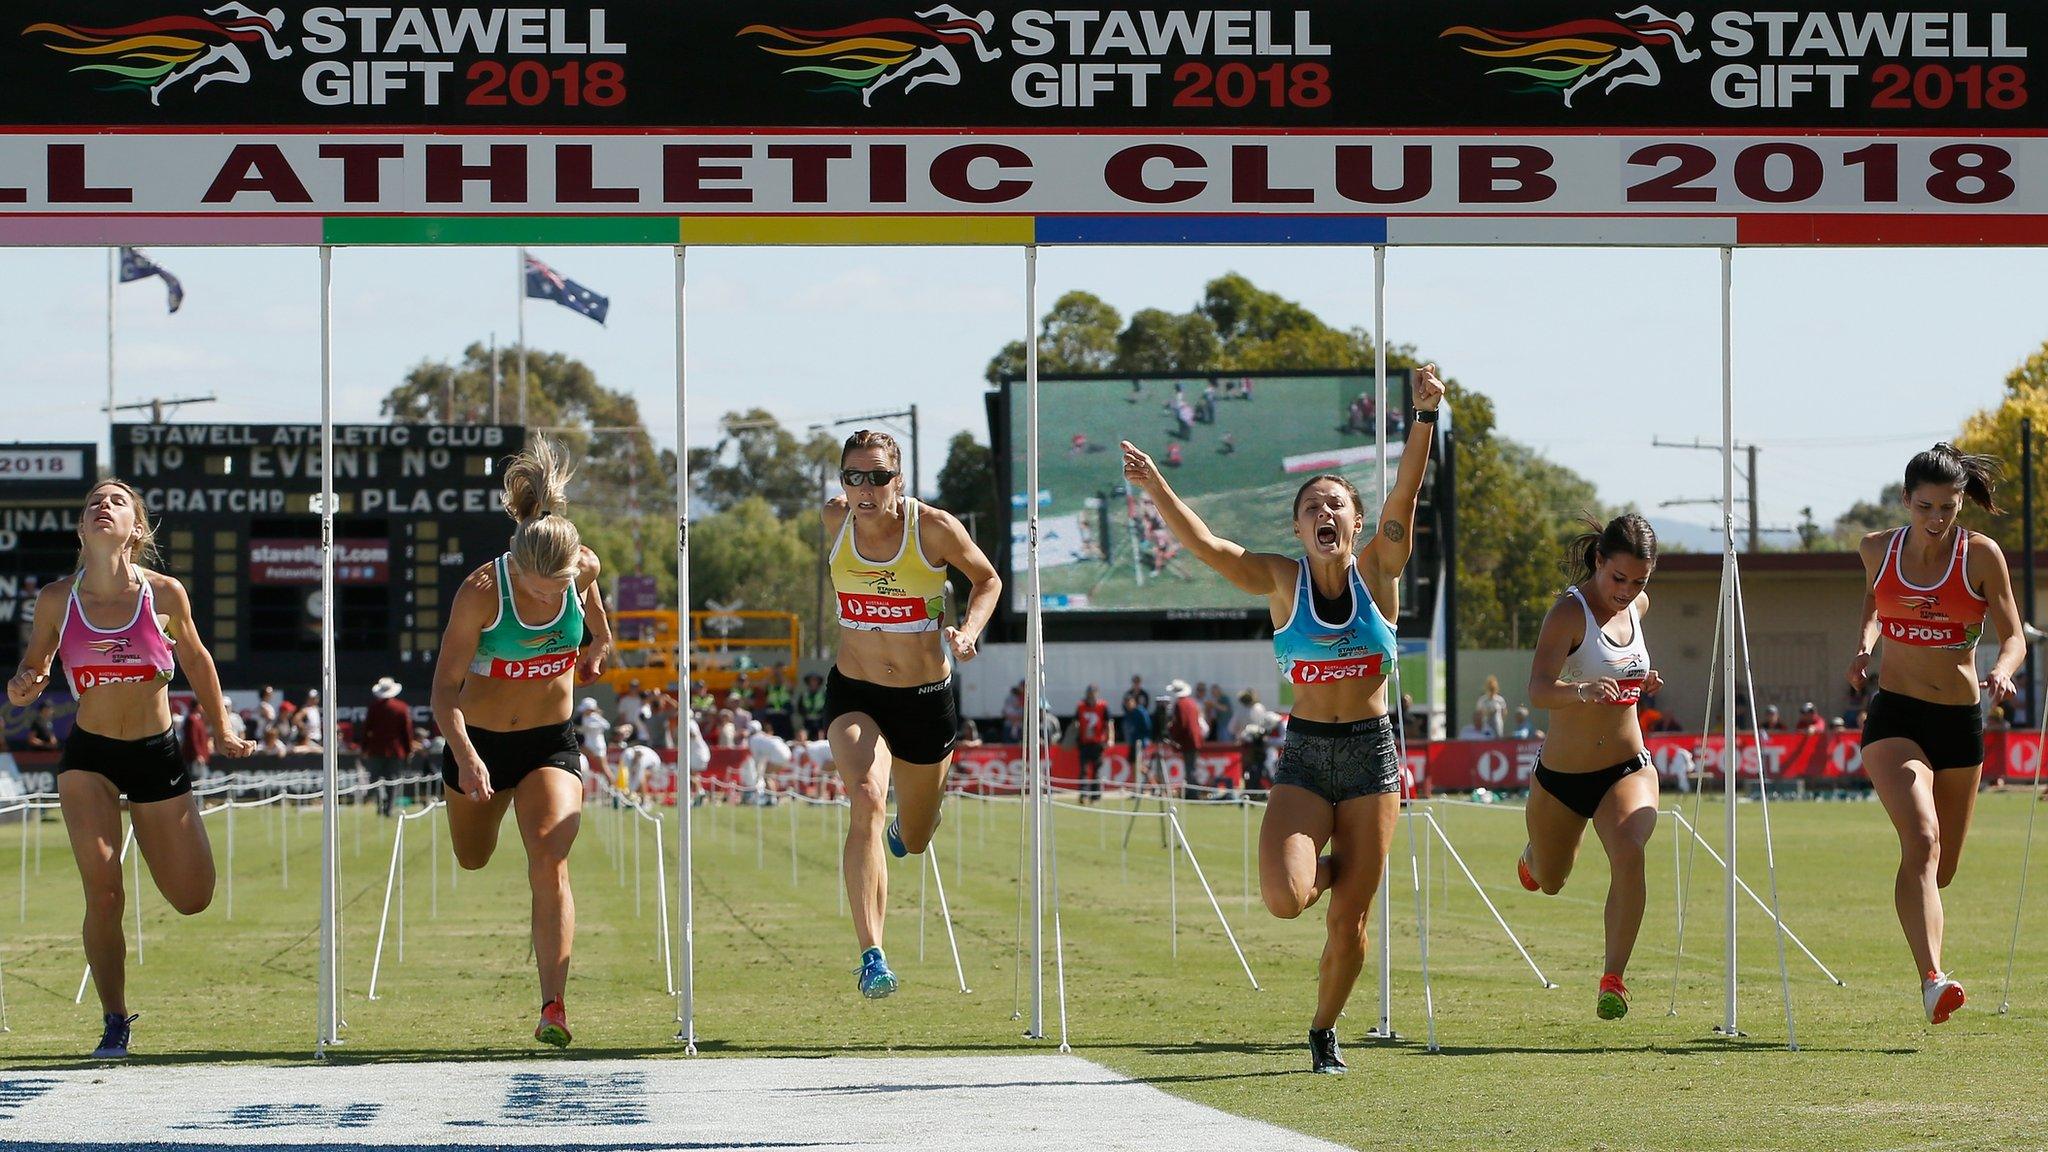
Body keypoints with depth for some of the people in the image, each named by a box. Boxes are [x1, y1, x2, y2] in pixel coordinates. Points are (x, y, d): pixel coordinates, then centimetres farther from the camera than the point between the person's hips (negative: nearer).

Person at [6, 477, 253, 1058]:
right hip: (88, 756, -1)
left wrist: (223, 732, 14)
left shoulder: (165, 594, -10)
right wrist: (22, 687, -16)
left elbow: (195, 661, 7)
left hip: (157, 755, 1)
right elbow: (35, 661, 7)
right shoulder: (56, 599, -9)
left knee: (192, 899, 9)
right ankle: (114, 1021, 2)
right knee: (103, 893, -16)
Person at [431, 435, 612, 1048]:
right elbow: (445, 687, -25)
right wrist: (466, 759, -39)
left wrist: (598, 638, 28)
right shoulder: (481, 591, -26)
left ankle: (553, 1008, -28)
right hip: (479, 741, 0)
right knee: (472, 859, 22)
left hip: (550, 743, 0)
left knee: (550, 863, -20)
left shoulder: (585, 566, -16)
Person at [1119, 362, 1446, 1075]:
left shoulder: (1377, 571, -1)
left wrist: (1425, 416, -27)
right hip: (1304, 755, 0)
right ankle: (1326, 870, 16)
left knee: (1349, 919, 2)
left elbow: (1405, 494, -14)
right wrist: (1153, 486, -23)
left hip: (1372, 754, 0)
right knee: (1282, 899, -21)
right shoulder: (1280, 582, -1)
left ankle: (1324, 1032, 26)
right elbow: (1204, 545, -11)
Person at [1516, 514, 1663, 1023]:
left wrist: (1640, 683, 8)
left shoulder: (1638, 605, -1)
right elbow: (1538, 690, -38)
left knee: (1629, 853, -28)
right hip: (1560, 777, -2)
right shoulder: (1569, 611, -21)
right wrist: (1581, 691, -56)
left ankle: (1613, 979, -23)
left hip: (1627, 770, 2)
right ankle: (1533, 855, 58)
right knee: (1549, 882, 20)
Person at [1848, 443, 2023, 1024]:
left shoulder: (1981, 555, -5)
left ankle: (1929, 967, 45)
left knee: (1942, 867, 12)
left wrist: (2003, 670, -25)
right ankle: (1932, 980, -36)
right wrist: (1866, 642, 5)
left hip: (1960, 720, 1)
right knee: (1922, 841, -25)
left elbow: (2014, 637, -3)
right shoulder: (1879, 549, 0)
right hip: (1895, 715, -1)